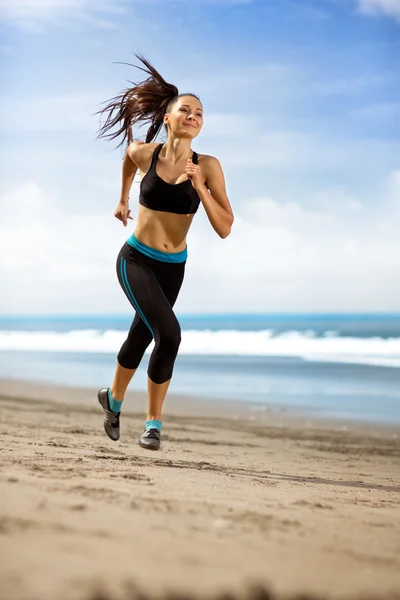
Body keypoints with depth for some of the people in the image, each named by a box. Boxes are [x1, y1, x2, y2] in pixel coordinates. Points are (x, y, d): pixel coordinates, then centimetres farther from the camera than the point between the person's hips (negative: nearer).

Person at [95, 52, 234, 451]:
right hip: (136, 260, -3)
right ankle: (154, 420, -2)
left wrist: (199, 187, -27)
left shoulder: (207, 167, -12)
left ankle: (113, 399, 48)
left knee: (140, 338, 21)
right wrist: (122, 199, 27)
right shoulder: (144, 153, -12)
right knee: (169, 335, -22)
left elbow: (224, 229, -16)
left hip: (173, 268, 3)